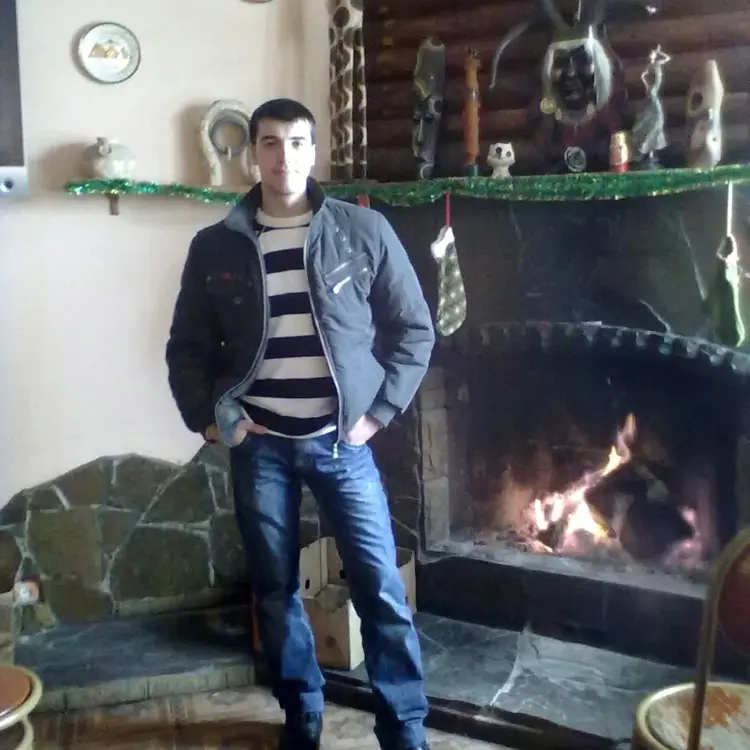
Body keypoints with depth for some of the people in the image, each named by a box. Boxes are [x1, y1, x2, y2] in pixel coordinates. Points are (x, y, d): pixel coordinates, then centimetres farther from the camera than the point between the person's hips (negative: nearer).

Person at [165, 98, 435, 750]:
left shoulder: (364, 232, -2)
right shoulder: (216, 246, 3)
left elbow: (414, 330, 2)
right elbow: (188, 346, 10)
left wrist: (380, 411, -5)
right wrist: (207, 416, -3)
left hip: (342, 439, -1)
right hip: (259, 445, 2)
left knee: (382, 590, 1)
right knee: (275, 591, 12)